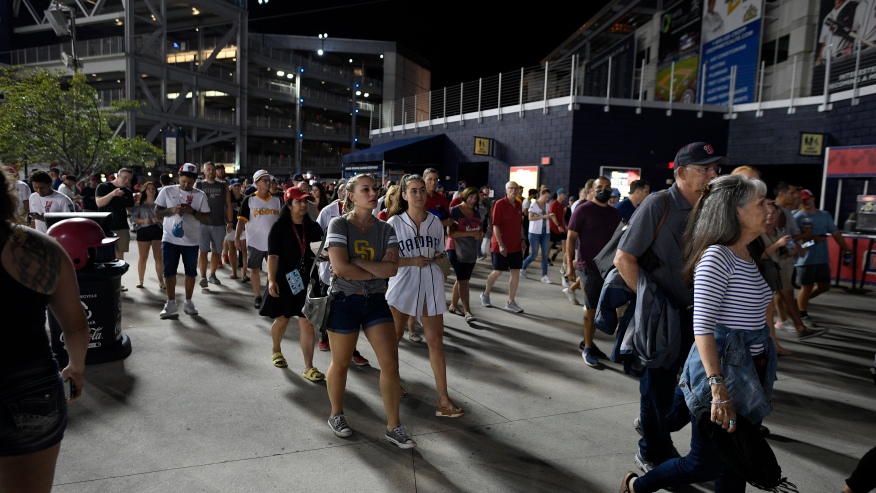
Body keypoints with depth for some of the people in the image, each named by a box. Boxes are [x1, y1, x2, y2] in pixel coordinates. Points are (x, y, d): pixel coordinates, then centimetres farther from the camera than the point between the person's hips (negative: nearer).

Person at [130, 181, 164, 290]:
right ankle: (140, 280, 14)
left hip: (157, 231, 0)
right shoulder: (139, 204, 10)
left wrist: (158, 220, -11)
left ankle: (161, 281, -2)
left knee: (158, 257, -5)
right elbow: (133, 217, 4)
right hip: (143, 231, 0)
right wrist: (143, 220, -11)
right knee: (143, 257, 3)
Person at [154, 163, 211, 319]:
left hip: (191, 241, 0)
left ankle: (188, 302, 21)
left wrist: (193, 212, -16)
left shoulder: (200, 195, 3)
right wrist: (172, 210, -15)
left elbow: (207, 217, 1)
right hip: (170, 239, 0)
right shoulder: (167, 191, 3)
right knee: (169, 271, 3)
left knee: (191, 272, 6)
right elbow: (157, 212, 3)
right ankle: (171, 303, 17)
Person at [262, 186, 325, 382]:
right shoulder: (279, 227, -3)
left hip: (307, 281, 2)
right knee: (282, 319, 13)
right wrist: (272, 280, -18)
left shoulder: (313, 228, 8)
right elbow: (273, 256, -9)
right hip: (284, 281, -2)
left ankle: (308, 367, 2)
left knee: (307, 323, -2)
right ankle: (276, 350, 42)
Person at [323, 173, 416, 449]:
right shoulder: (339, 225, -8)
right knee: (341, 363, 11)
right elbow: (340, 266, -21)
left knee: (391, 362, -1)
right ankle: (336, 415, 37)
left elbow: (393, 268, -10)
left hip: (376, 302, 4)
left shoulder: (385, 229, 4)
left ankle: (393, 427, 13)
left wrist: (354, 263, -18)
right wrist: (378, 270, -13)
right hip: (345, 301, -3)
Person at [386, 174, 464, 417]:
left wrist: (437, 259, -6)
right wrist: (413, 261, -15)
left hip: (431, 286, 3)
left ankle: (443, 401, 4)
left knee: (436, 341, 0)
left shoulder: (435, 222, 6)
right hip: (403, 286, -2)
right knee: (394, 336, 13)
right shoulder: (394, 222, -5)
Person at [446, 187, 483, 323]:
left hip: (471, 251, 7)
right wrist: (471, 233, -18)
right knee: (463, 280, -11)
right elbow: (450, 233, -17)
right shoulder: (454, 211, -8)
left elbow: (480, 230, 22)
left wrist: (479, 234, -3)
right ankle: (467, 312, -12)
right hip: (457, 250, -7)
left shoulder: (476, 212, 13)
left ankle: (453, 305, 26)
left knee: (462, 279, 12)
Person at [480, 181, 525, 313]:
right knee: (498, 271, 2)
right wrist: (501, 244, -19)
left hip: (516, 246, 6)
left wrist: (522, 239, 12)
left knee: (516, 272, 3)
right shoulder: (500, 204, -10)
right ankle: (485, 294, 25)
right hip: (502, 246, -6)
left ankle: (511, 302, 11)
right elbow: (495, 225, -14)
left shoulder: (518, 205, 9)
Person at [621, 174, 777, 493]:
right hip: (720, 368, -8)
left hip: (751, 370, 9)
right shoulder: (717, 257, -18)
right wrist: (719, 388, -28)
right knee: (705, 464, 3)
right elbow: (702, 326, -23)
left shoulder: (751, 259, 10)